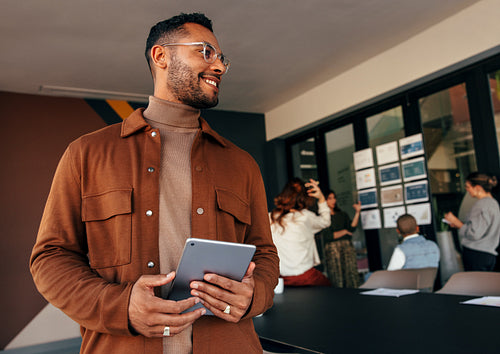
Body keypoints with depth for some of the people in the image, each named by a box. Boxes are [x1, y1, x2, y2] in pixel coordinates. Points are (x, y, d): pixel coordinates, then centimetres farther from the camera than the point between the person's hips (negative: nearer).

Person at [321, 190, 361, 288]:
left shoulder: (343, 215, 18)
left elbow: (352, 228, 2)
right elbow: (327, 236, -6)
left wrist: (357, 212, -6)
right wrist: (344, 232, 2)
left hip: (347, 246, 4)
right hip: (332, 248, -4)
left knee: (352, 275, -6)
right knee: (337, 279, -6)